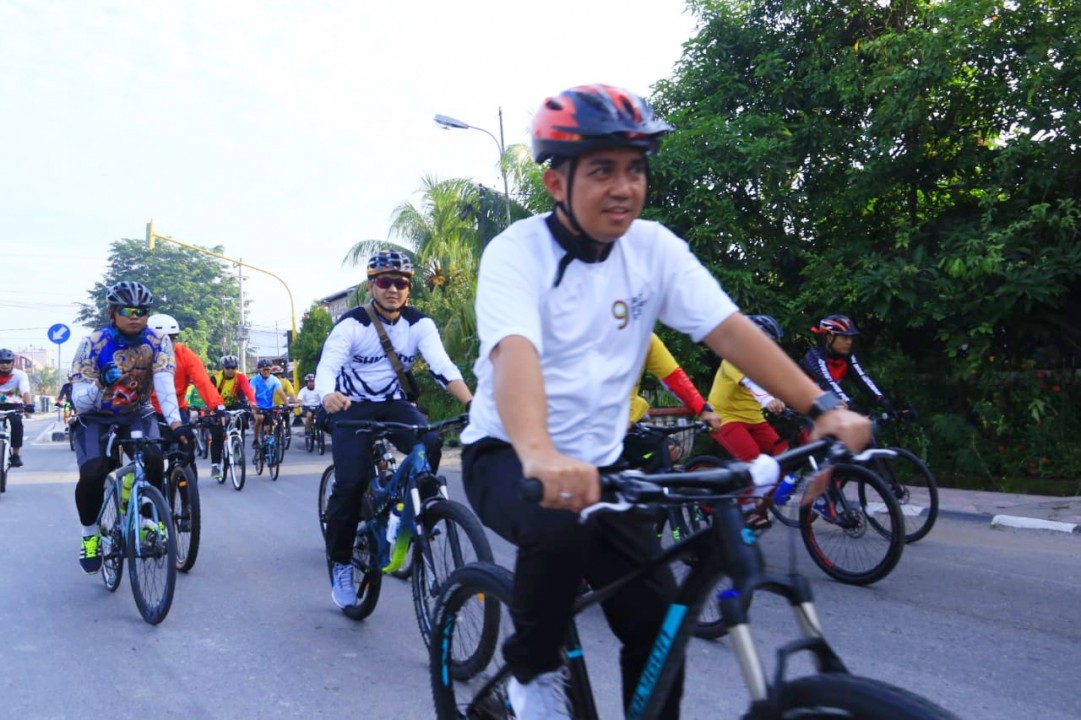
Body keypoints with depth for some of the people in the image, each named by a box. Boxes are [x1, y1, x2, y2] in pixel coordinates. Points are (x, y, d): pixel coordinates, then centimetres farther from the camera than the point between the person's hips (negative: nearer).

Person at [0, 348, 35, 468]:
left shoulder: (20, 374, -11)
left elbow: (26, 391, -25)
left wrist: (29, 405, -44)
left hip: (14, 405, -2)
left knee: (17, 423, -30)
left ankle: (15, 455, -19)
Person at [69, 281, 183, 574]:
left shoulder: (158, 342, -15)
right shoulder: (92, 343, -19)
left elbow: (164, 383, -29)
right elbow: (79, 399, -23)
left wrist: (175, 421, -46)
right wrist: (100, 385, -46)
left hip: (137, 415, 1)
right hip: (96, 418, -1)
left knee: (153, 459, -28)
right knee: (92, 474, -25)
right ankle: (89, 534, 3)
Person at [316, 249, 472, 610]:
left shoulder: (420, 324, -9)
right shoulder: (352, 323, -16)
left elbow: (443, 366, -22)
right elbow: (327, 365, -30)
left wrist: (471, 402, -40)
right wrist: (328, 395, -54)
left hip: (394, 404, 3)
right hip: (353, 407, -2)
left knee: (430, 444, -28)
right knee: (351, 482, -20)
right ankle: (340, 563, 0)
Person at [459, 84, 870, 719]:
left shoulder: (654, 248, -4)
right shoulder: (517, 252, -18)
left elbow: (731, 331, -13)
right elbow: (515, 353, -36)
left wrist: (823, 408, -26)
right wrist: (539, 452, -55)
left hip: (599, 461, 5)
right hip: (506, 455, -4)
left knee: (660, 623, -4)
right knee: (559, 526, -35)